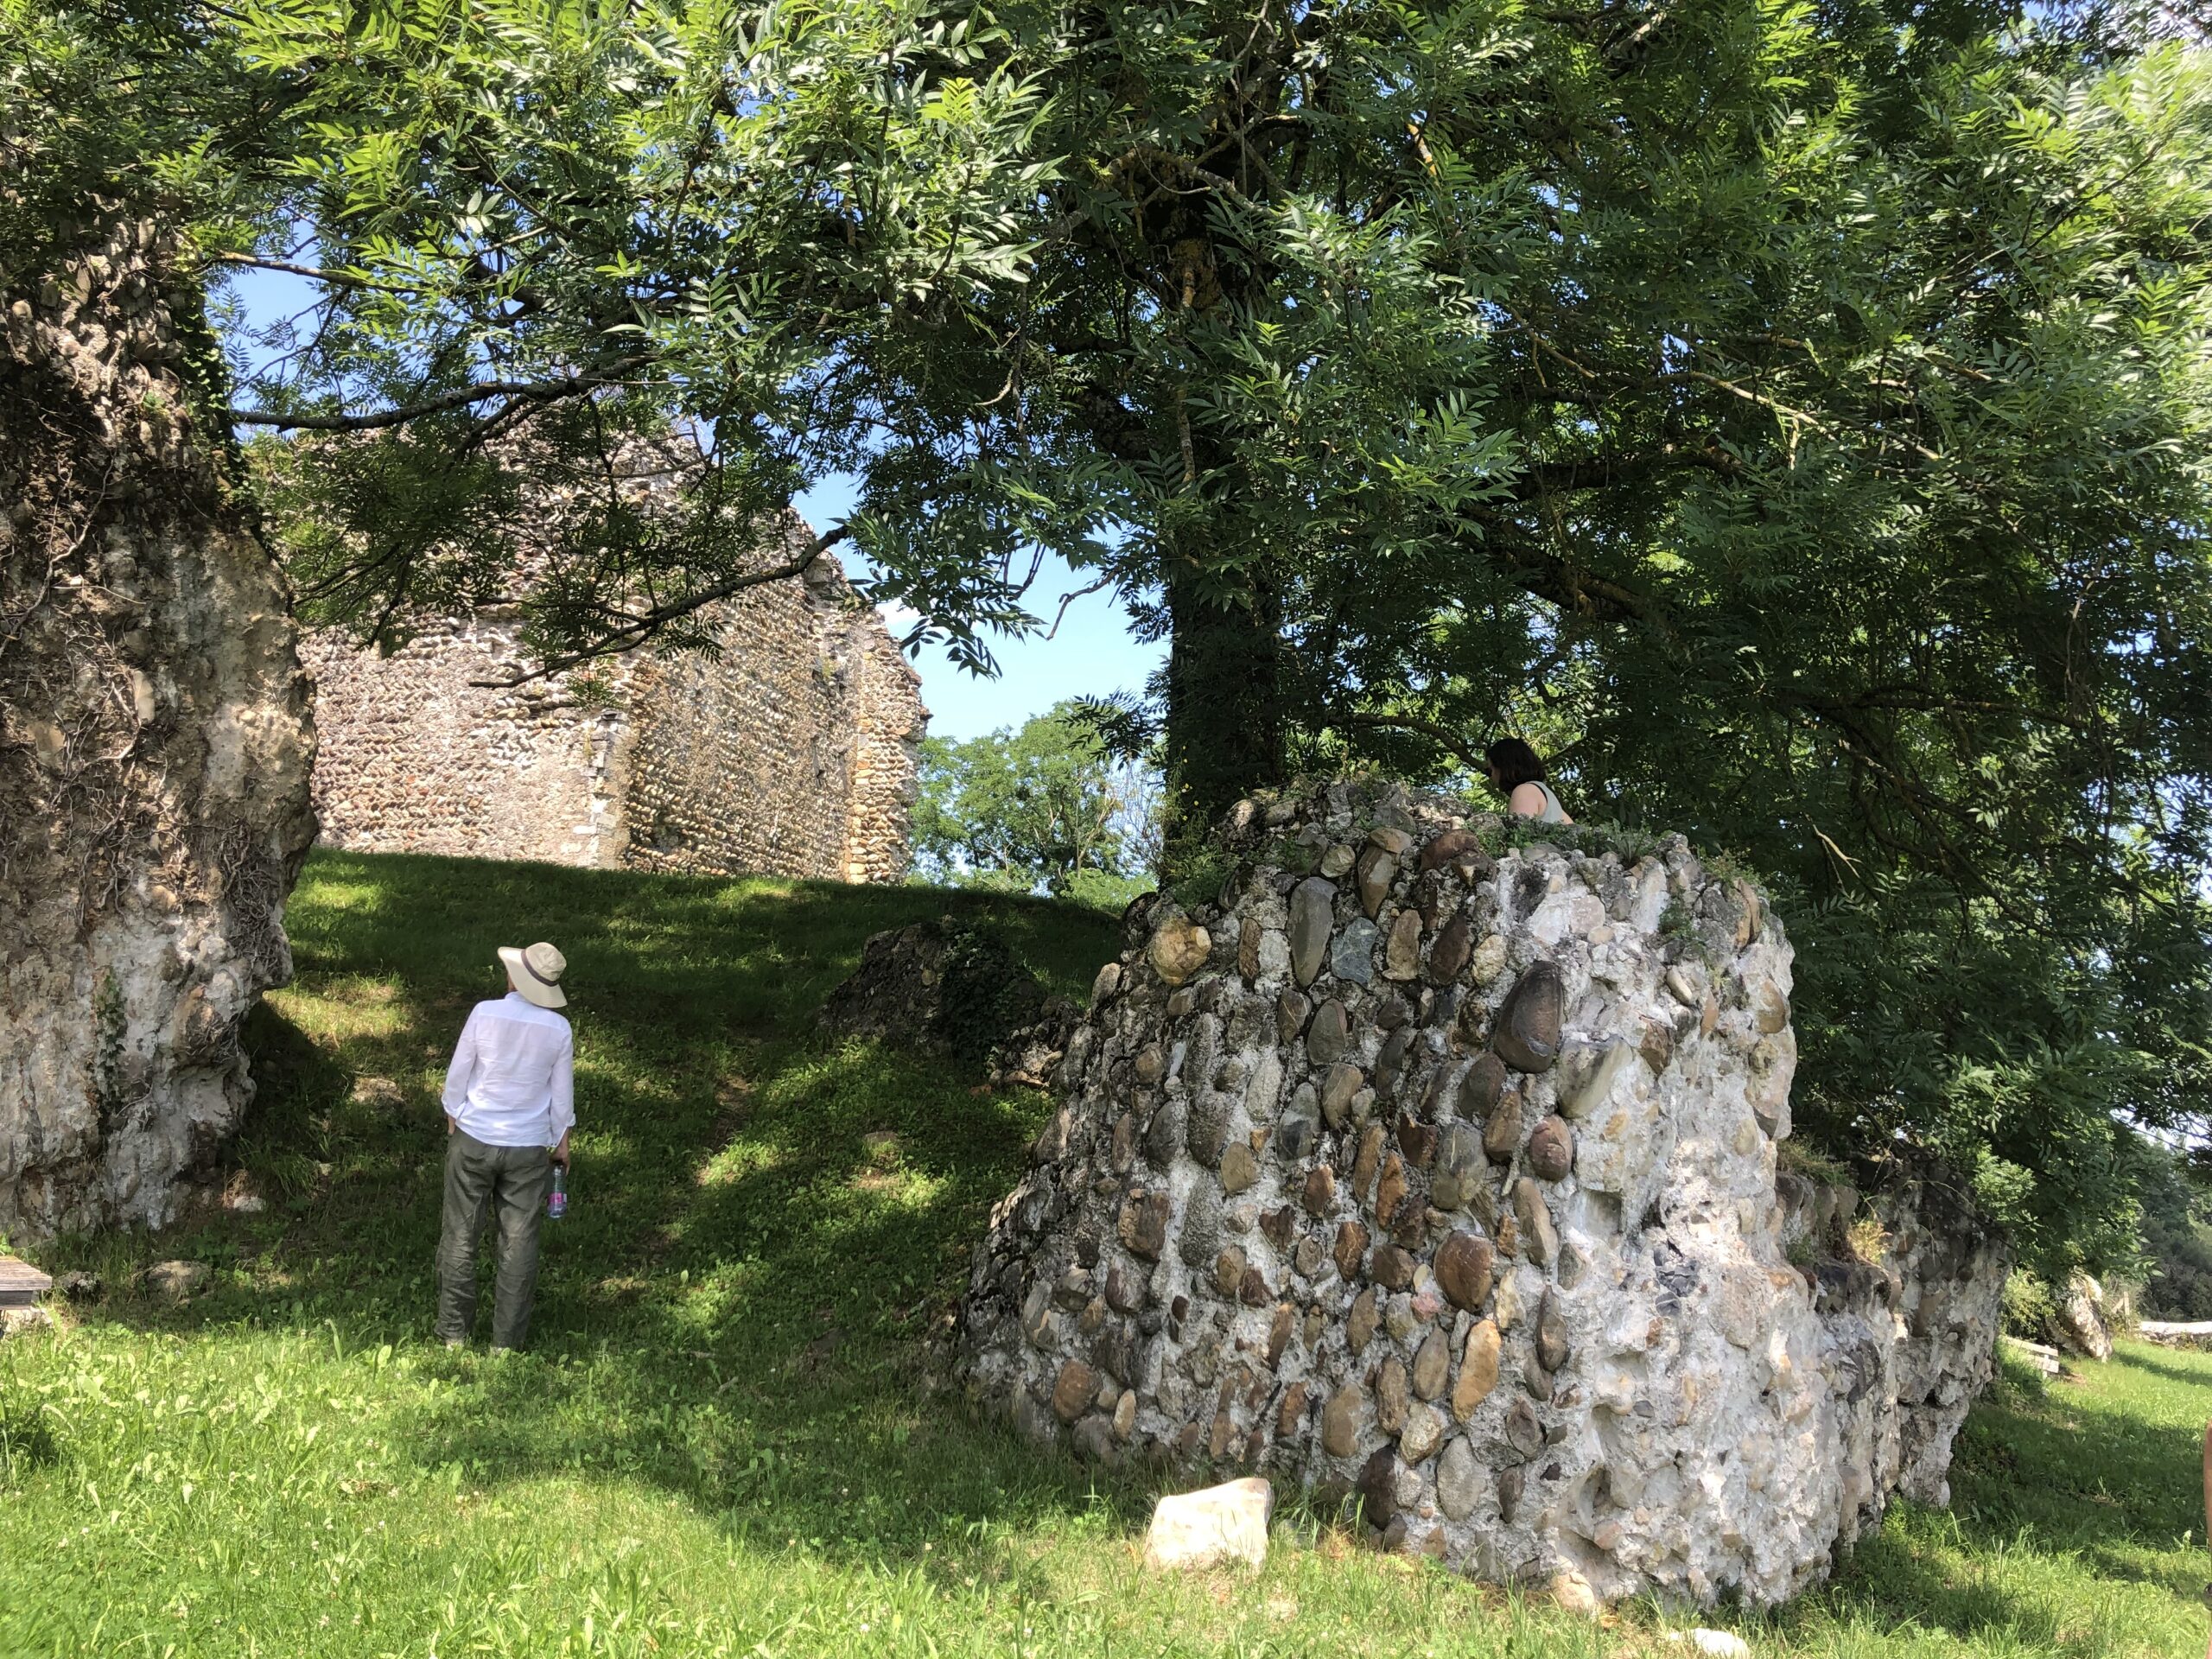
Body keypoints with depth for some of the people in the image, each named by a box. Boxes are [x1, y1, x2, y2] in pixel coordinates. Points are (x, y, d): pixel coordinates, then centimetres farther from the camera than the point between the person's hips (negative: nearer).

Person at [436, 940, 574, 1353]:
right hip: (529, 1148, 1)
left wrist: (453, 1122, 12)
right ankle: (506, 1339, 13)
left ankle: (454, 1332, 20)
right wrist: (562, 1141, 15)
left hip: (474, 1138, -1)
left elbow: (457, 1075, -4)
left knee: (460, 1236, 12)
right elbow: (562, 1095, 1)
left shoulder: (484, 1014, -12)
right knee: (518, 1242, 9)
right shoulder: (559, 1030, -7)